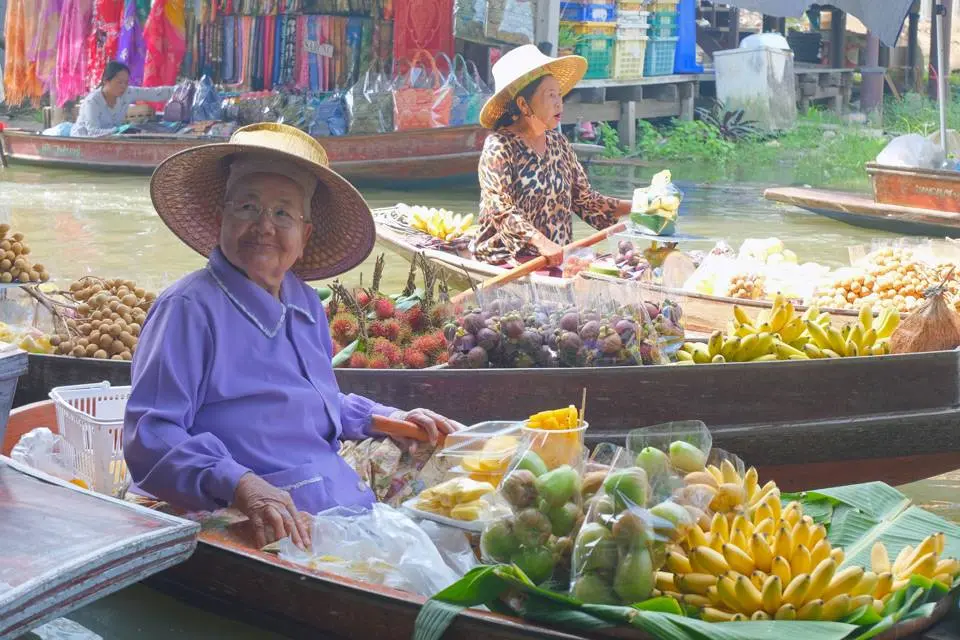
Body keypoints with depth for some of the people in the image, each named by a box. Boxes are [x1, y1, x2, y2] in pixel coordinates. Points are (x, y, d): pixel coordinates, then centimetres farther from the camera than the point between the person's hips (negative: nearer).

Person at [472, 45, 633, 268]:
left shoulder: (558, 143, 13)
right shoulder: (499, 147, -8)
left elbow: (585, 200, 16)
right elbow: (501, 210, -19)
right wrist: (541, 242, -35)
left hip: (557, 257, 7)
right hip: (507, 261, -7)